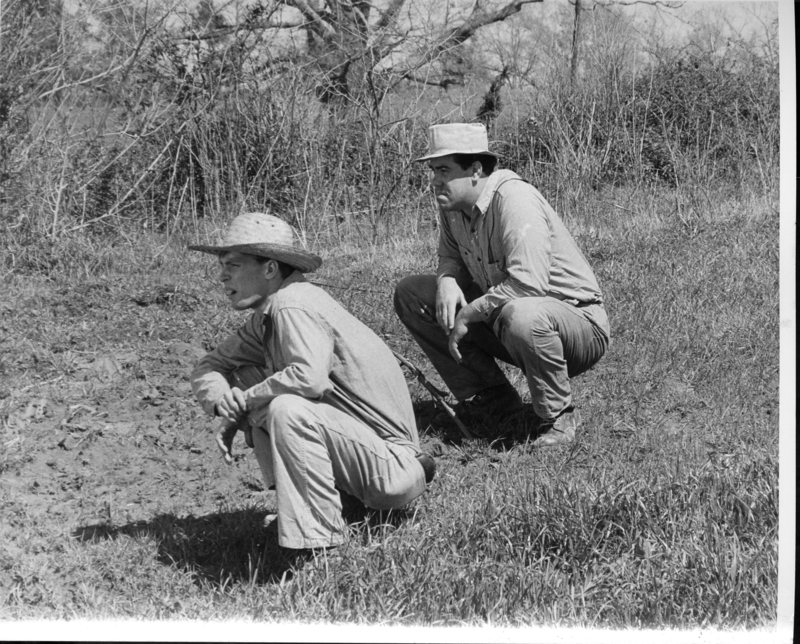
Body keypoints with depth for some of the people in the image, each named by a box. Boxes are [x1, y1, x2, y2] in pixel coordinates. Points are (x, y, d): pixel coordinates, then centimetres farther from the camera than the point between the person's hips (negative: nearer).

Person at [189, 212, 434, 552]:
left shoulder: (293, 306, -20)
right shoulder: (266, 316, 8)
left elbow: (310, 377, -37)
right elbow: (209, 366, 16)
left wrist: (245, 399, -20)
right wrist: (222, 400, -8)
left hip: (389, 455, -10)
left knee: (287, 410, -32)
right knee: (247, 378, 3)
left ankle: (318, 535, -22)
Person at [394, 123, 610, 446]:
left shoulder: (514, 199, -26)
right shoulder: (452, 204, 0)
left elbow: (528, 283, -36)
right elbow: (451, 257, 16)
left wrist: (469, 313, -26)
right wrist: (446, 280, -9)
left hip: (580, 322, -8)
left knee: (520, 316, -44)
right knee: (409, 293, 1)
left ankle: (557, 417, -13)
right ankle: (493, 404, 2)